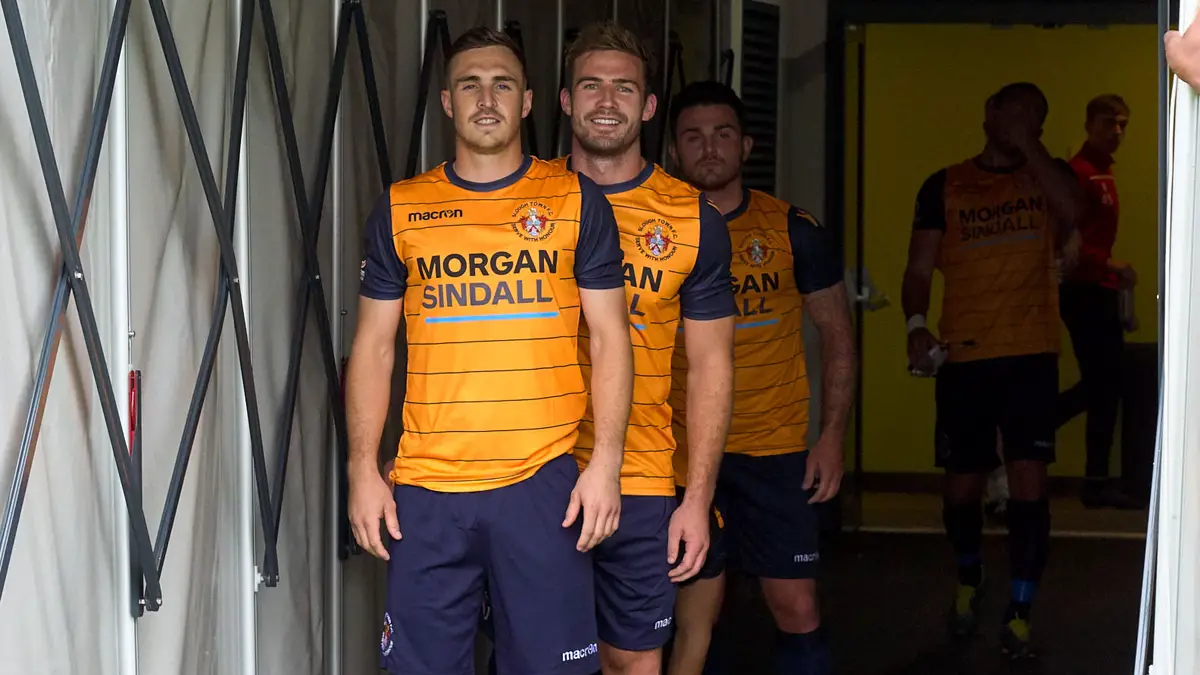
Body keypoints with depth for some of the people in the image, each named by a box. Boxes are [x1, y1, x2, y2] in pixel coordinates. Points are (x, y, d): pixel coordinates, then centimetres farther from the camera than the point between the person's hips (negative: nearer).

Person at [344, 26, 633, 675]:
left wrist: (606, 463, -5)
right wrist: (363, 468, 1)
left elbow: (609, 336, 4)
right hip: (425, 487, 1)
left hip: (542, 482, -1)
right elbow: (373, 347, 9)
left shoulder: (577, 201, 5)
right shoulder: (400, 208, 8)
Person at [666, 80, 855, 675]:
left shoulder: (794, 230, -1)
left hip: (777, 450, -1)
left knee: (796, 608, 0)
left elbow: (836, 333, 4)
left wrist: (832, 435, -5)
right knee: (696, 614, 6)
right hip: (684, 451, 1)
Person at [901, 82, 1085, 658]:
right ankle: (968, 581, 35)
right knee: (962, 486, 8)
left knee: (1029, 482, -7)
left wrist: (1029, 146, -10)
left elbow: (1072, 212, -15)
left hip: (1032, 356, 0)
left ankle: (1019, 615, 1)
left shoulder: (1048, 175, 9)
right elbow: (920, 268, 5)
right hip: (963, 357, 1)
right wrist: (916, 326, -12)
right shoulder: (945, 186, 8)